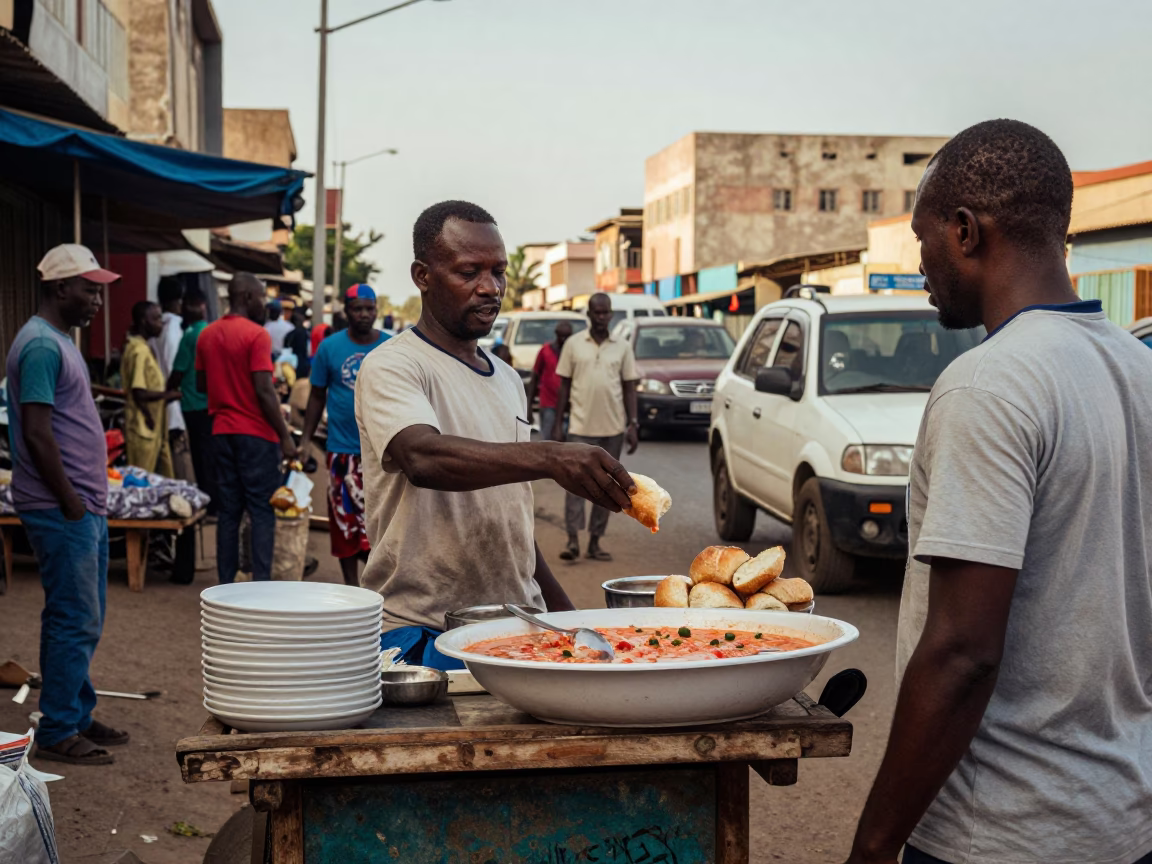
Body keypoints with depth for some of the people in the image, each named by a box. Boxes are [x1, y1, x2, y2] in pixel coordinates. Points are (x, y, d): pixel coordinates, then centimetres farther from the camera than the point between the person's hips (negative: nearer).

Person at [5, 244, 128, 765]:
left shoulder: (60, 342, 16)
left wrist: (90, 501, 16)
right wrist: (71, 502, -17)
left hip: (84, 506, 10)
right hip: (62, 509, -10)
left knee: (85, 620, 15)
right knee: (75, 621, -5)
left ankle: (78, 717, 24)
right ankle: (57, 734, 3)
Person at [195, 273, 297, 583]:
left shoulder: (207, 335, 9)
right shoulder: (256, 334, -13)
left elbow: (201, 384, 17)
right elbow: (264, 390, -17)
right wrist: (284, 435, -14)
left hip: (222, 432, 7)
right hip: (256, 433, -7)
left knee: (228, 510, 10)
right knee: (262, 511, -2)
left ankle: (226, 584, 12)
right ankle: (260, 584, -5)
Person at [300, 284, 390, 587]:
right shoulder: (329, 347, 2)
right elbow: (317, 395, 7)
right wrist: (306, 440, 2)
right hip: (343, 449, 1)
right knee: (345, 520, 7)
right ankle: (351, 585, 19)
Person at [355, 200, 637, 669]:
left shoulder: (507, 380, 19)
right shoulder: (391, 366, -7)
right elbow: (422, 458, -29)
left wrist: (562, 611, 18)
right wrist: (549, 457, -42)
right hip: (424, 636, -7)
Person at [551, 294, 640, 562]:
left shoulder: (623, 347, 6)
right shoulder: (574, 344, 4)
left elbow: (629, 387, 8)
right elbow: (564, 385, 6)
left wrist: (633, 424, 0)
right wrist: (558, 423, 2)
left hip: (613, 428, 2)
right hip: (581, 426, -2)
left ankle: (595, 541, 12)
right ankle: (573, 539, -6)